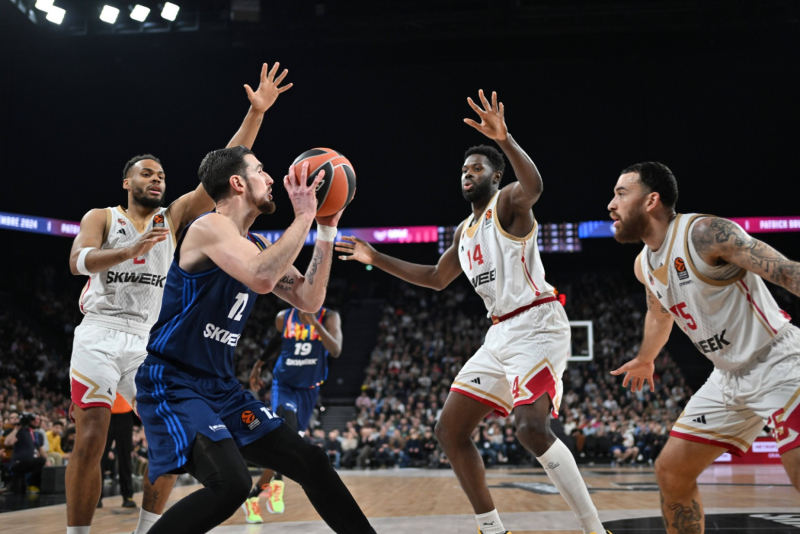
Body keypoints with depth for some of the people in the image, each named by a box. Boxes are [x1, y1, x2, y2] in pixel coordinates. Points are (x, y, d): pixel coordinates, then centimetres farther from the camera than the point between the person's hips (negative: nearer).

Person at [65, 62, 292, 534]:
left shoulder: (173, 218, 13)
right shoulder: (102, 218, 7)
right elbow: (79, 260, -13)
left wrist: (257, 113, -7)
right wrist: (131, 249, -30)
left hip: (149, 340, 4)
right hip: (100, 335, -3)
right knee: (90, 441, -11)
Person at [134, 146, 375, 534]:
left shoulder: (254, 245, 12)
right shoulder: (211, 227, -15)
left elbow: (309, 300, 11)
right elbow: (262, 279, -33)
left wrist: (326, 230, 5)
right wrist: (303, 217, -23)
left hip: (222, 387, 9)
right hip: (172, 384, -9)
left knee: (311, 462, 8)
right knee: (231, 484, -29)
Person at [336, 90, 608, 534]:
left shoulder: (507, 203, -5)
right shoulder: (465, 231, 20)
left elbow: (533, 185, -29)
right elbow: (436, 278, 32)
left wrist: (505, 140, -46)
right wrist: (377, 259, 27)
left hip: (536, 325, -9)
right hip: (500, 335, 9)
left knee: (531, 428, -28)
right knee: (450, 430, 6)